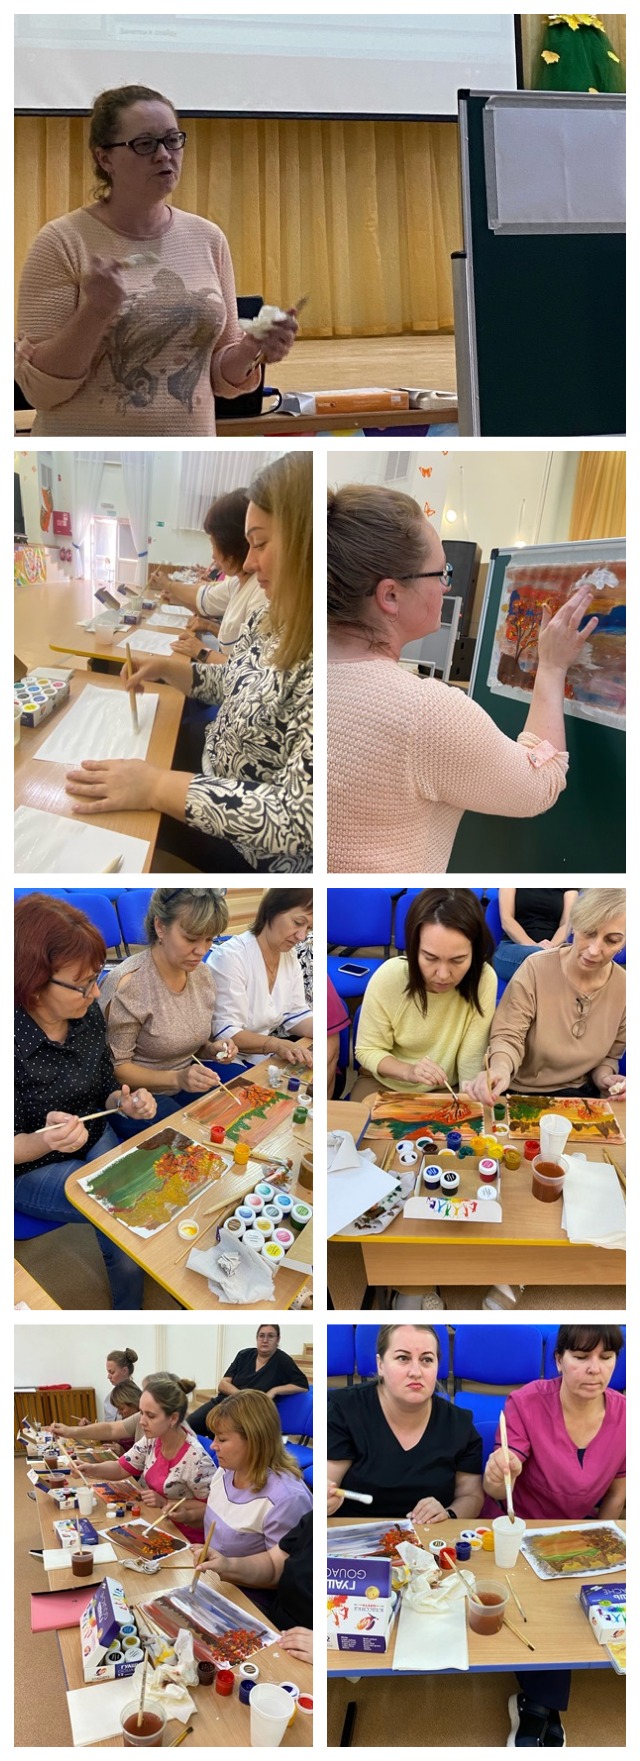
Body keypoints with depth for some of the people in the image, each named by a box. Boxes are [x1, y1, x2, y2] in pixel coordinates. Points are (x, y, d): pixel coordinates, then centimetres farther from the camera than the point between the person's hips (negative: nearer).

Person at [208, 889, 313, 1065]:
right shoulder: (230, 956, -20)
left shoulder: (289, 955, 5)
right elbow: (225, 1034, -24)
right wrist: (276, 1045, -38)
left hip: (266, 1054, 8)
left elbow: (295, 1015, 8)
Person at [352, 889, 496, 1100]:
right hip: (386, 1083, 0)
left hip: (447, 1089, 0)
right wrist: (408, 1072, -28)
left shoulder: (484, 980, -23)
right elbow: (367, 1051, -10)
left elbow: (471, 1060, -18)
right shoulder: (387, 978, -21)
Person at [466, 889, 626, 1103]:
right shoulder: (536, 969, -15)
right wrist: (501, 1069, -37)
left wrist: (605, 1078, -12)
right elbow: (508, 1037, -15)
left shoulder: (623, 987, -3)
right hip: (518, 1093, -1)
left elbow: (607, 1057, 11)